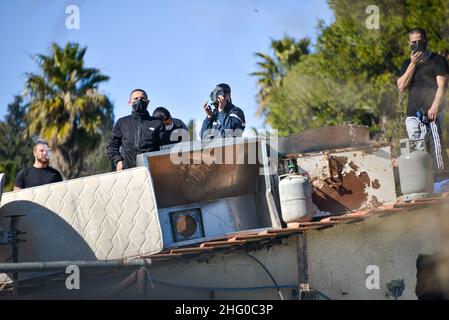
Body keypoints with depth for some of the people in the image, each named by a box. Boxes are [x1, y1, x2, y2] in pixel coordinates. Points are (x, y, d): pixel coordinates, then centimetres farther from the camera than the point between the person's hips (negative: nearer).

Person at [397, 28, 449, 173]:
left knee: (436, 147, -15)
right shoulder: (407, 64, 22)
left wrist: (434, 107, -16)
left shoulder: (437, 60, 8)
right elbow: (402, 87, 8)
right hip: (413, 115, 4)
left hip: (433, 113, -4)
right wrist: (413, 64, 2)